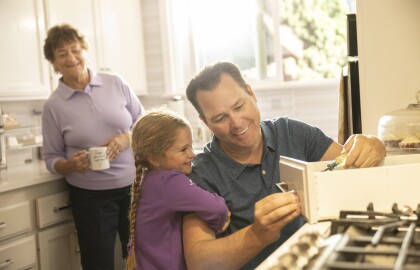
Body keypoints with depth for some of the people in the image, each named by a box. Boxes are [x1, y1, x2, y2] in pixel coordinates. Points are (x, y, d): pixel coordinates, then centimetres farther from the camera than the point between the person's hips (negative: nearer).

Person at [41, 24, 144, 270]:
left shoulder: (116, 83, -1)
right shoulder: (53, 105, -3)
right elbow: (52, 159, 2)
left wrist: (128, 138, -14)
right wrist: (70, 165, -19)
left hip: (134, 186, 2)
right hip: (91, 197, -1)